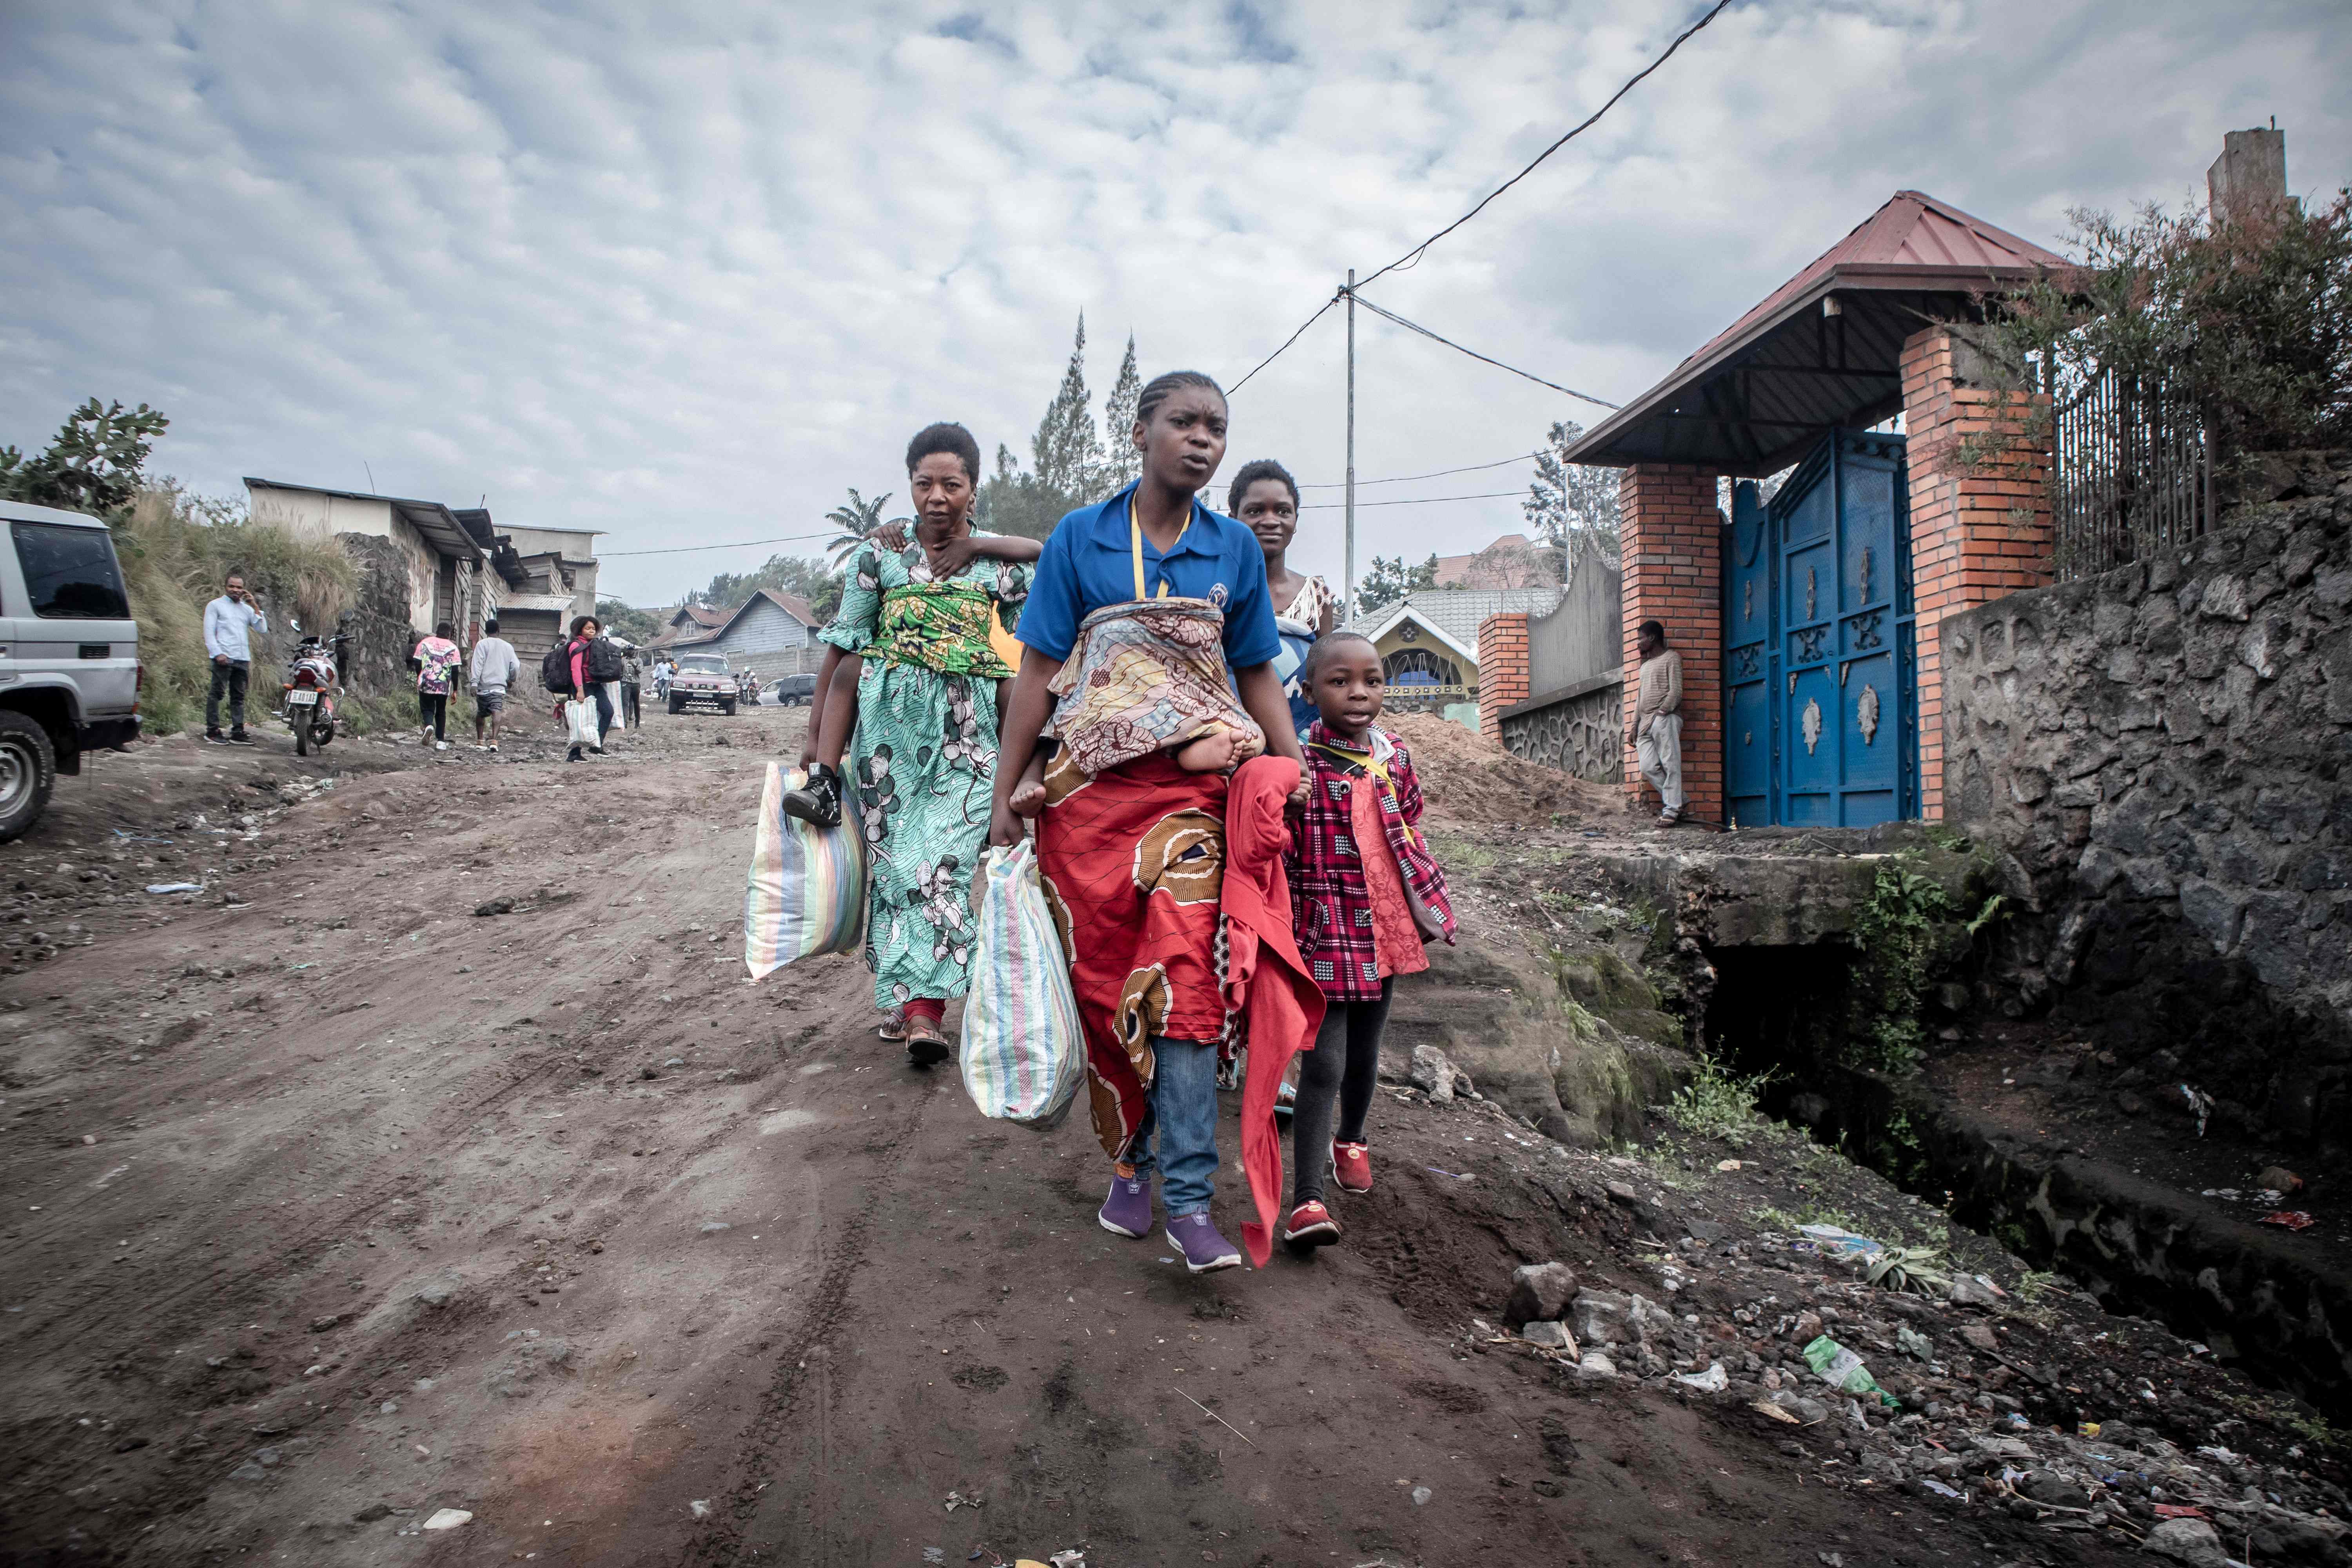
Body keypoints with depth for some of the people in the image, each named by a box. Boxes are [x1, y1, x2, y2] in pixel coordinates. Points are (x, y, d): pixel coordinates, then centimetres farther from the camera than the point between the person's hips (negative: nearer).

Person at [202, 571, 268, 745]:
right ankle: (212, 731, -2)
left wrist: (255, 607, 2)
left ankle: (237, 732, 8)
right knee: (217, 693, -4)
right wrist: (218, 653, -14)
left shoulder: (247, 609, 19)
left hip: (243, 659, 5)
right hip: (223, 658, -5)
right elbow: (209, 632, -1)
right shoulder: (215, 605, 6)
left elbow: (263, 630, 9)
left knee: (238, 697, 6)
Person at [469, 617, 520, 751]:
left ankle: (479, 742, 21)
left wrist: (474, 683, -10)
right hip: (500, 686, 0)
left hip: (484, 686, 0)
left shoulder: (482, 644, 2)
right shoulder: (508, 646, 11)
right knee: (496, 713, -11)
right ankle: (494, 741, -28)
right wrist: (511, 680, 29)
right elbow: (516, 667, 13)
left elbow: (477, 664, -7)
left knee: (481, 714, 15)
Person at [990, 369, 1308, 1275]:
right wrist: (1007, 794, 0)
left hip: (1188, 788, 1)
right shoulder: (1080, 539, 3)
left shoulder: (1234, 549, 9)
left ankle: (1189, 1199, -4)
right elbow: (1039, 672, 3)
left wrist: (1297, 772, 3)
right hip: (1087, 789, 0)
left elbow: (1257, 677, 14)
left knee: (1186, 981, -10)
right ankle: (1130, 1162, 22)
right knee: (1103, 982, 4)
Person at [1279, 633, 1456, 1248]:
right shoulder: (1297, 763, -14)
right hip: (1326, 932, -6)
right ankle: (1307, 1198, -4)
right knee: (1323, 1063, -9)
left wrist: (1430, 903, 15)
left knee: (1365, 1052, 20)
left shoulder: (1394, 758, 4)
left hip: (1387, 928, 6)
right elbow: (1277, 856, -13)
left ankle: (1350, 1140, 44)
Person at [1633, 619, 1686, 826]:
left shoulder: (1671, 658, 4)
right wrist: (1635, 726, 19)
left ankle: (1671, 811, -10)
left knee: (1670, 765, -10)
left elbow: (1676, 690, -7)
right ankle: (1676, 801, 9)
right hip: (1646, 722, 7)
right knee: (1648, 767, -4)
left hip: (1665, 719, -7)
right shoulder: (1645, 665, 27)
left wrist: (1664, 709, -19)